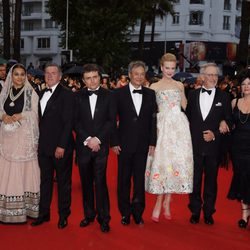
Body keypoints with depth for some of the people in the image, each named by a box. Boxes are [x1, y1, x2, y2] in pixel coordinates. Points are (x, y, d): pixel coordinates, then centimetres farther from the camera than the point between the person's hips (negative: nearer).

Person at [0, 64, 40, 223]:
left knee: (23, 169, 0)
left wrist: (19, 116, -15)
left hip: (24, 137, -3)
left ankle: (25, 207, 5)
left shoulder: (31, 93, 1)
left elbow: (34, 113, -3)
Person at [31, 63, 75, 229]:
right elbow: (42, 120, 15)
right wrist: (39, 142, 7)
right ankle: (44, 213, 26)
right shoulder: (42, 94, 13)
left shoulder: (66, 95, -9)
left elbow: (68, 122, -14)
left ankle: (63, 215, 19)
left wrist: (61, 146, -18)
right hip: (44, 146, 7)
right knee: (45, 180, 14)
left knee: (63, 181, 7)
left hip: (61, 147, -6)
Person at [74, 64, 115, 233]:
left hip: (101, 145, -2)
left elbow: (111, 121, -2)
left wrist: (97, 139, -10)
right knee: (86, 182, 8)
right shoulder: (78, 97, 7)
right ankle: (89, 214, 21)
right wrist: (87, 139, -8)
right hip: (83, 145, 2)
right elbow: (76, 121, 3)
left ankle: (104, 218, 3)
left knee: (100, 181, -6)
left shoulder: (108, 96, 4)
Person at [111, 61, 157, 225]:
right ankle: (125, 213, 21)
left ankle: (138, 212, 22)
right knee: (124, 179, 7)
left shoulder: (150, 94, 6)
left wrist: (152, 142, 1)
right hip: (124, 144, -1)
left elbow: (153, 120, 6)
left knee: (140, 179, 7)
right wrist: (114, 142, -6)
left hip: (143, 144, 2)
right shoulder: (119, 93, -1)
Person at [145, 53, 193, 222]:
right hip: (163, 126, -3)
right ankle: (161, 203, 5)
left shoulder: (180, 86, 14)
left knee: (177, 161, 1)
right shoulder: (154, 87, 5)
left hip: (179, 126, 3)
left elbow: (186, 106, 18)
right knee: (162, 161, -5)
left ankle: (166, 202, 12)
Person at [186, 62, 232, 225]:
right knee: (195, 179, 8)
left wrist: (215, 134, -12)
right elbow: (188, 118, 6)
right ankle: (195, 211, 22)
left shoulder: (223, 97, 2)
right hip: (194, 145, 1)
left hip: (213, 146, -1)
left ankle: (208, 212, 23)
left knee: (211, 180, 9)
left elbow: (229, 121, 1)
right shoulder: (193, 95, 6)